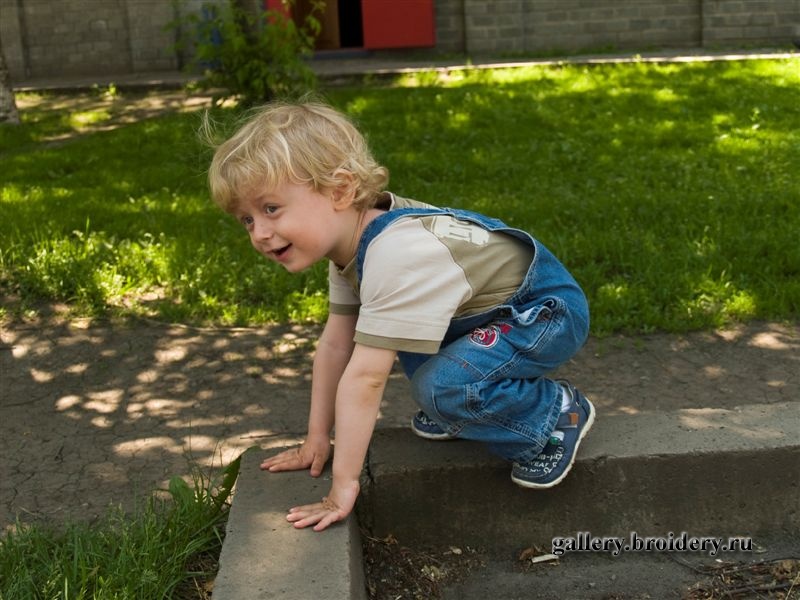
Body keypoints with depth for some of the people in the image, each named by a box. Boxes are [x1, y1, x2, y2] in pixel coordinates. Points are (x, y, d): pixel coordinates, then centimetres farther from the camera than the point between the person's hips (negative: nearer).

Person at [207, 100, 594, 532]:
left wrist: (344, 487, -31)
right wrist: (317, 438, 2)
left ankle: (558, 416, -5)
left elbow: (365, 378, -35)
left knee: (442, 384, -28)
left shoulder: (395, 259, -35)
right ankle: (462, 412, 20)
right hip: (490, 308, 10)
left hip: (550, 310, -9)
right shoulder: (351, 238, -4)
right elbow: (334, 346, 0)